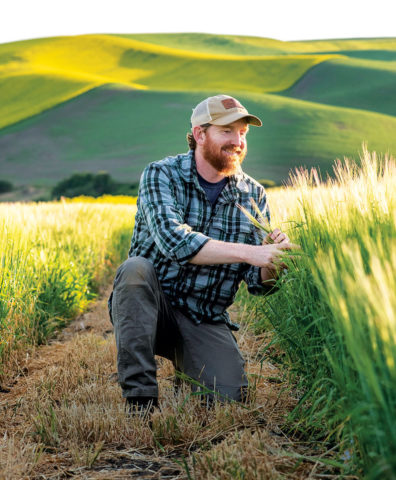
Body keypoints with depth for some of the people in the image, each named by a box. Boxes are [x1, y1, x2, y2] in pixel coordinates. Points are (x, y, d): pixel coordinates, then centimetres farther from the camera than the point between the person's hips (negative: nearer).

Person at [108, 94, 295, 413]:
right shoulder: (161, 175, -10)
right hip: (148, 309, -2)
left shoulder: (254, 196, 1)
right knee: (136, 268, -33)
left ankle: (186, 365, 15)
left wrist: (272, 261, -25)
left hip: (205, 321, 2)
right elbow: (173, 240, -29)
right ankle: (141, 399, -26)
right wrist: (246, 252, -35)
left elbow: (259, 284, -2)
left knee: (229, 395, -21)